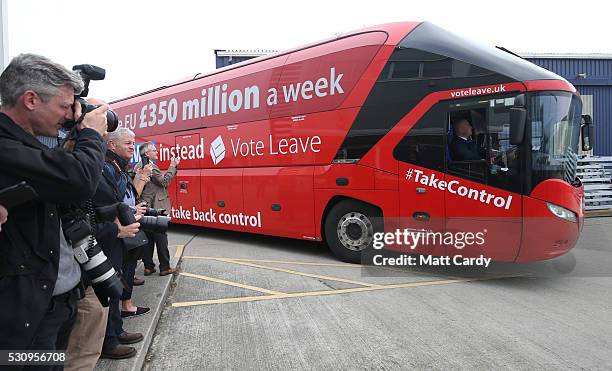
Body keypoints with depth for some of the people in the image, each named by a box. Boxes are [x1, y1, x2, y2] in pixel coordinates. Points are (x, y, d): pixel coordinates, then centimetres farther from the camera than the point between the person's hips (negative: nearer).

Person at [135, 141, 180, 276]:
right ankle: (164, 268, 7)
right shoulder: (151, 166, -16)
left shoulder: (138, 167, 12)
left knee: (148, 238, 12)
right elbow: (164, 181, -15)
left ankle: (148, 266, 17)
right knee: (161, 237, 0)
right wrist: (172, 166, -8)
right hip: (155, 208, -8)